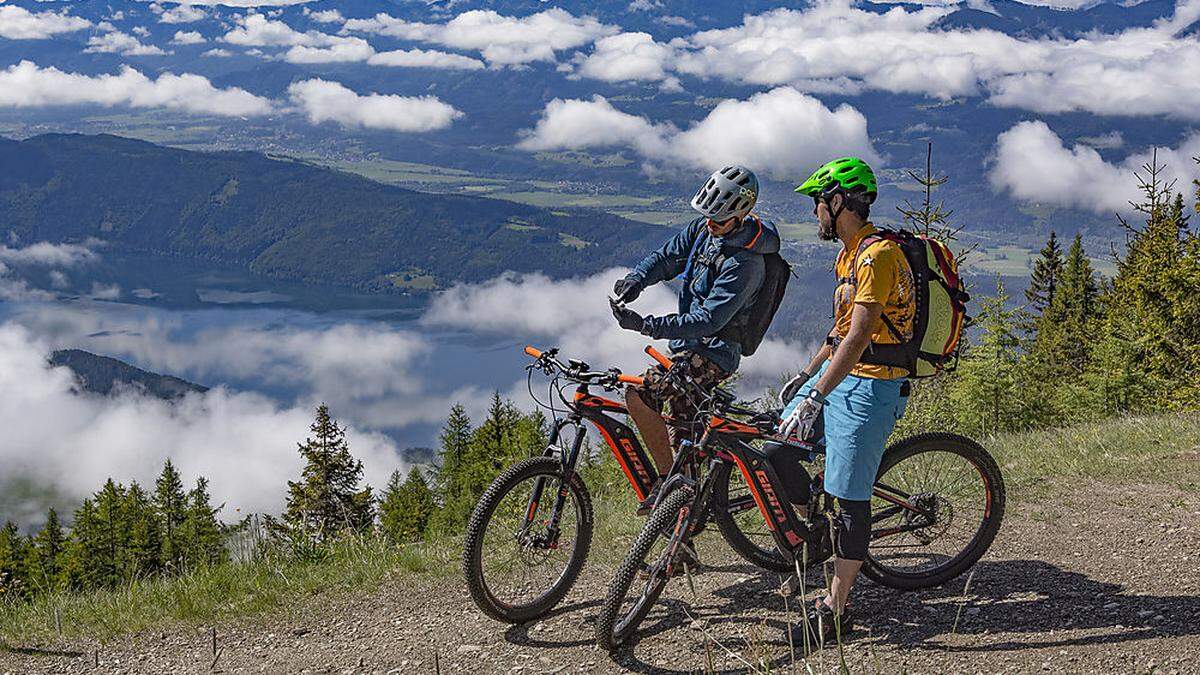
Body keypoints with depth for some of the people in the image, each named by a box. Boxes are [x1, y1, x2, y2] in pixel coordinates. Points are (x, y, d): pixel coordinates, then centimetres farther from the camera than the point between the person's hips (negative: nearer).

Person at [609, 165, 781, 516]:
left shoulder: (745, 263, -24)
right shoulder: (704, 229, 1)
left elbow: (709, 320, -28)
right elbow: (667, 257, 4)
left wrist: (645, 325, -34)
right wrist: (637, 279, -18)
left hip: (714, 352, -9)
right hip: (690, 345, 9)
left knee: (639, 394, -23)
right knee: (684, 438, 16)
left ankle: (668, 480, -14)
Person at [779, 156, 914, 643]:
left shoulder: (877, 255, -20)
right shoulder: (851, 254, 13)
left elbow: (859, 337, -28)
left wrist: (816, 396, -33)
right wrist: (807, 375, 25)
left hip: (870, 388, -10)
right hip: (841, 377, 10)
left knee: (850, 498, -4)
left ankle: (835, 609, 4)